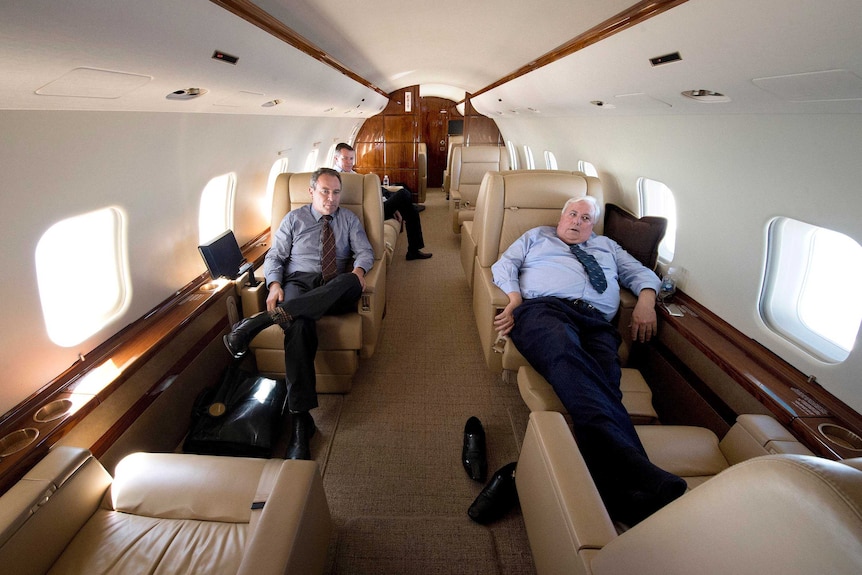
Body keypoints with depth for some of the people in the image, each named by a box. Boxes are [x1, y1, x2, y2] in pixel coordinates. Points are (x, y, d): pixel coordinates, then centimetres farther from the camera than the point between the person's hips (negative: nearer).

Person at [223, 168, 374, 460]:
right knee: (299, 324, -36)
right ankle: (301, 420, -35)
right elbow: (274, 256, 10)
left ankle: (262, 319, -39)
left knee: (351, 283, -37)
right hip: (298, 283, -1)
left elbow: (365, 251, 10)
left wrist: (359, 269, -15)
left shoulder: (349, 219, 20)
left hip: (333, 290, 2)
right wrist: (274, 284, -11)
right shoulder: (294, 219, 16)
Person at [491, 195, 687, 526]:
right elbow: (504, 265, 20)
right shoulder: (537, 237, 34)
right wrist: (515, 299, 0)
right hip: (543, 308, -3)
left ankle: (618, 489, -50)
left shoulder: (607, 246, 41)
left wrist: (646, 301, 10)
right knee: (569, 358, -40)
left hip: (597, 322, 3)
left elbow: (641, 273, 35)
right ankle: (631, 468, -56)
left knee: (604, 381, -33)